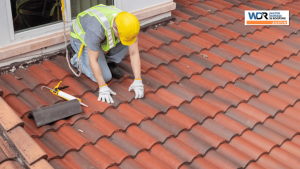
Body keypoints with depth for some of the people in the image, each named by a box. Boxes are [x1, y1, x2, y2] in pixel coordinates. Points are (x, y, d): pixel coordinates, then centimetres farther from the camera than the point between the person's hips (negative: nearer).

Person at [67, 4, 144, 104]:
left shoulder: (128, 24, -27)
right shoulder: (97, 29, -44)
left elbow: (134, 53, -22)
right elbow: (93, 60, -35)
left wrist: (138, 81, -28)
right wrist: (103, 88, -34)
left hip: (103, 37, 5)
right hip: (82, 39, -5)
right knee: (105, 77, -13)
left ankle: (108, 62, 3)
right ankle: (77, 59, 9)